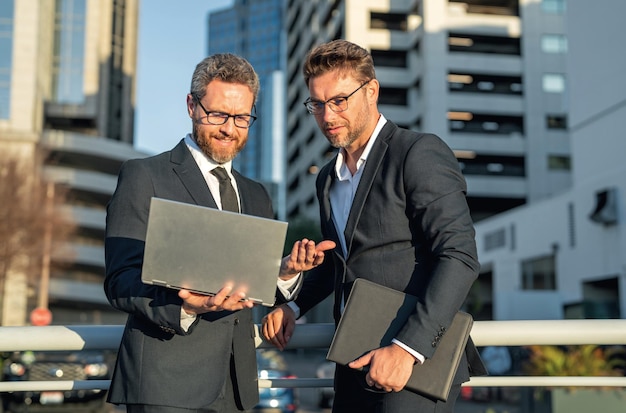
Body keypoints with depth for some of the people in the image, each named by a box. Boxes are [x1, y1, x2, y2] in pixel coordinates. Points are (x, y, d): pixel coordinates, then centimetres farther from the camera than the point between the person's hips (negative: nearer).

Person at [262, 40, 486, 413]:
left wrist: (407, 348, -25)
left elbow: (460, 255, -19)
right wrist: (292, 306, 11)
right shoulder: (328, 179, 15)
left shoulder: (421, 154, -10)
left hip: (416, 365, -7)